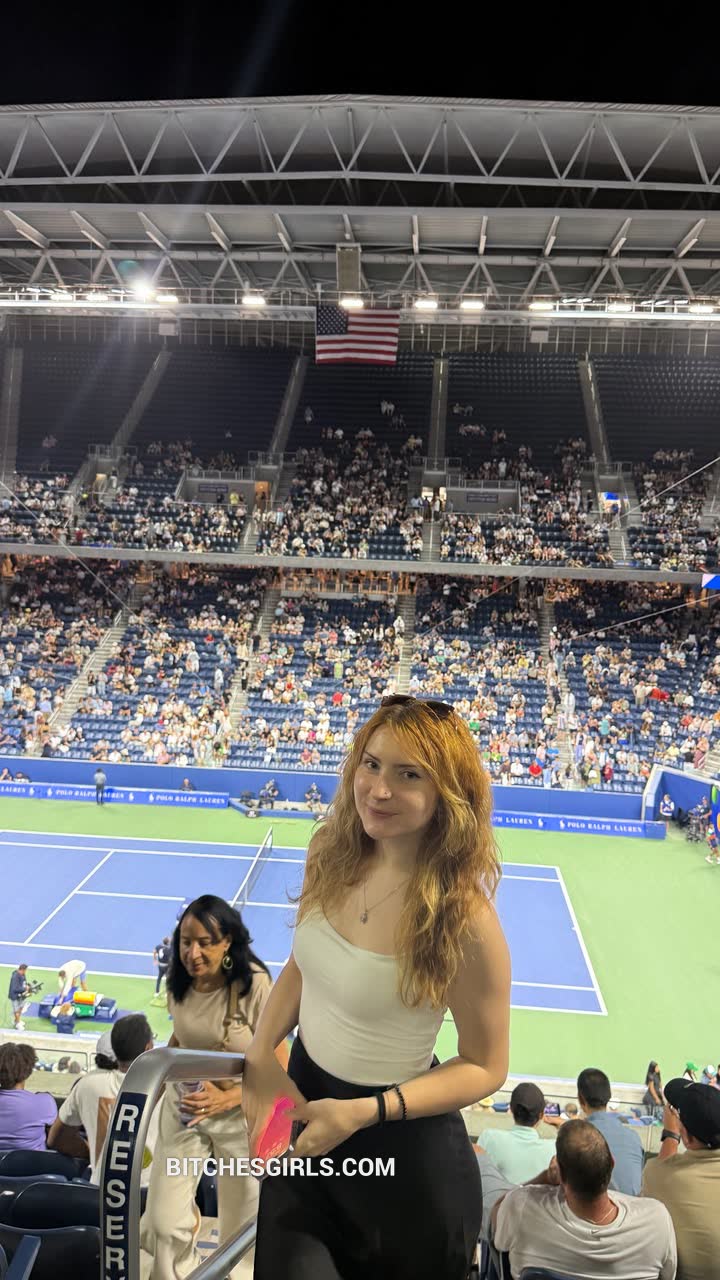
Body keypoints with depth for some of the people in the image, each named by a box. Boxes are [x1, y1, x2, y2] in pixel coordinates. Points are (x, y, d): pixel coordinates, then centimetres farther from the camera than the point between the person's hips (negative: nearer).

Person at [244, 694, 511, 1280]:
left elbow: (485, 1067, -18)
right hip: (302, 1100, 5)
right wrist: (260, 1053, -9)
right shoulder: (334, 858, -12)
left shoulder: (462, 918, -30)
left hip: (401, 1147, -5)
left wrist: (364, 1112, -25)